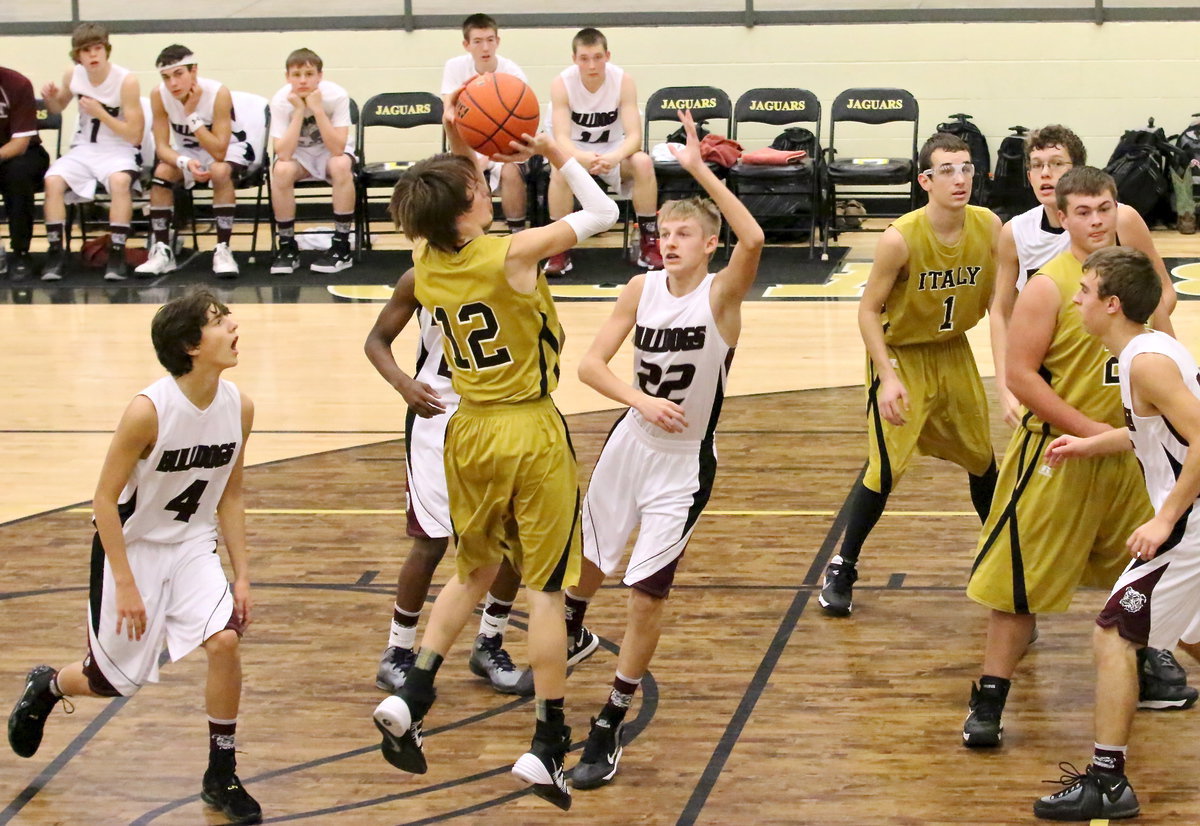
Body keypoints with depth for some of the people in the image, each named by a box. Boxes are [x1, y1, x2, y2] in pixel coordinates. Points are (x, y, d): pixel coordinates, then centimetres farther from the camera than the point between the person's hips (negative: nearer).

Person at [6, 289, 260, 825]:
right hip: (132, 547, -4)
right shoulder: (149, 411, -27)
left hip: (192, 546, 4)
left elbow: (229, 497, 3)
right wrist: (126, 585, -21)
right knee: (113, 681, 7)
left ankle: (222, 777, 0)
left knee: (225, 640, -18)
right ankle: (46, 687, 43)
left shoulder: (238, 407, -10)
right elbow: (105, 499, -19)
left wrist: (241, 575, 0)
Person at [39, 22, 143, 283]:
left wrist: (100, 113, -22)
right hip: (83, 148, 4)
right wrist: (51, 98, -4)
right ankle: (55, 252, -16)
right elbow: (59, 107, 20)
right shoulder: (73, 76, -2)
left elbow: (134, 135, -13)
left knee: (119, 181, -37)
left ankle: (117, 254, -28)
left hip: (119, 150, -4)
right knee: (52, 180, -25)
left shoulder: (126, 81, -15)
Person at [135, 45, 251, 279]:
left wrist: (192, 114, -36)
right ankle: (162, 251, -15)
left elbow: (218, 152, -32)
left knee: (220, 171, -36)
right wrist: (185, 163, -39)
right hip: (187, 151, 3)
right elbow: (162, 147, -18)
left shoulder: (218, 94, -30)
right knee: (162, 173, -26)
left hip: (229, 149, -3)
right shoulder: (159, 95, -19)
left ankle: (223, 251, -28)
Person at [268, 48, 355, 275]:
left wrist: (317, 109, -36)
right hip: (299, 153, 1)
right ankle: (287, 246, -16)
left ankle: (341, 248, -22)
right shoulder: (281, 101, -21)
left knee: (341, 166, -35)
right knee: (281, 170, -32)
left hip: (331, 152, -1)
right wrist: (299, 110, -33)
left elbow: (337, 148, -31)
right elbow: (283, 154, -30)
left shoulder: (336, 96, -24)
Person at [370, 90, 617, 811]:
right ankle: (549, 747, 5)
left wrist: (459, 153, 11)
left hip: (470, 432, 6)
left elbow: (448, 210, 22)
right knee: (547, 586, 3)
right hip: (532, 434, -6)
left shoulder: (427, 263, -3)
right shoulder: (510, 255, -19)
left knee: (475, 572, 23)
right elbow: (603, 214, -8)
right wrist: (554, 153, -1)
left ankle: (410, 699, 14)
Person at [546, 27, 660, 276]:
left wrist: (615, 157, -47)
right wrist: (582, 158, -51)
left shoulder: (623, 81, -19)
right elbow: (562, 137, -27)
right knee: (560, 168, -35)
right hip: (575, 150, -1)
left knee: (643, 162, -30)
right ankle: (560, 251, -22)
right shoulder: (562, 84, -20)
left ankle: (649, 245, -17)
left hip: (613, 150, 1)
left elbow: (634, 135, -24)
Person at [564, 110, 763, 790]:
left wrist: (700, 169, -41)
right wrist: (640, 400, -27)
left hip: (685, 461, -5)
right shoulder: (642, 290, -6)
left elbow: (753, 240, -39)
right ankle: (571, 633, 57)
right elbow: (592, 364, -9)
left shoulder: (722, 294, -18)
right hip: (632, 442, 5)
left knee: (649, 588, -8)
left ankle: (611, 727, 5)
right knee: (588, 557, 22)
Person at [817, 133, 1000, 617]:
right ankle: (842, 568, 6)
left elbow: (997, 301, 1)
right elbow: (869, 310, -18)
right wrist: (887, 377, -25)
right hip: (900, 354, -5)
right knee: (886, 467, -11)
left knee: (982, 457, 16)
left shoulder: (989, 228, -13)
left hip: (953, 351, 5)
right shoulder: (901, 239, -27)